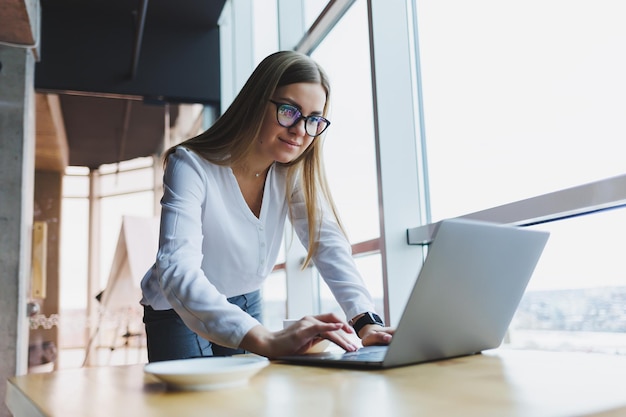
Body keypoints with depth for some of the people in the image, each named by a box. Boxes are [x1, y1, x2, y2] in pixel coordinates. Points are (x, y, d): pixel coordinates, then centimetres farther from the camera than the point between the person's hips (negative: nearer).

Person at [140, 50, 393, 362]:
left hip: (247, 305, 4)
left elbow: (328, 243, -20)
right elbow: (177, 271, -41)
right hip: (180, 313, -4)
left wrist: (366, 321, -38)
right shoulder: (192, 166, -28)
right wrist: (267, 340, -55)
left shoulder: (294, 172, -11)